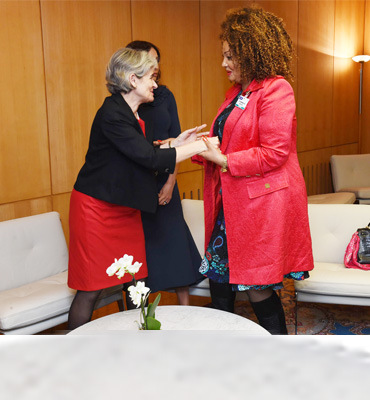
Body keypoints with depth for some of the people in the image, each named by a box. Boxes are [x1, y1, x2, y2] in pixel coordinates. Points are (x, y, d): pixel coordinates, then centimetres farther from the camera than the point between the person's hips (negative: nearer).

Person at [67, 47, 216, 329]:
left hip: (125, 207, 9)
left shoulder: (128, 113, 10)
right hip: (98, 209, -9)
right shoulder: (112, 115, -20)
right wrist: (198, 147, -18)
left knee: (137, 280, 11)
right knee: (90, 289, -2)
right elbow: (150, 159, -24)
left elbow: (142, 153, 13)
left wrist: (177, 142, 5)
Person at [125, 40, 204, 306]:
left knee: (174, 241, 5)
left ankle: (185, 310, 17)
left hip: (164, 181, 3)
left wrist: (171, 182, -4)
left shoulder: (165, 96, 8)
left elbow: (176, 141, 5)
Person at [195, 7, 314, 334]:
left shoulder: (275, 90, -12)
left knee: (258, 288, 2)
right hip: (231, 203, 9)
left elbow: (274, 153, -19)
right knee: (219, 277, 13)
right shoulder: (236, 93, 16)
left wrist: (223, 160, -16)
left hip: (262, 203, -9)